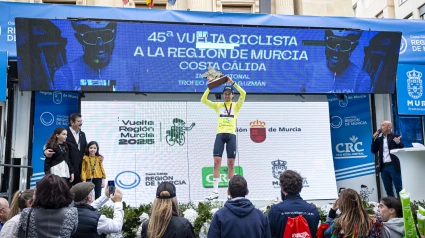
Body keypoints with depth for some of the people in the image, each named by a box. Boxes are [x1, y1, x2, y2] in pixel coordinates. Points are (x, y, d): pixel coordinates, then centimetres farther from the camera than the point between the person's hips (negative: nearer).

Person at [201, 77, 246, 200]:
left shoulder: (236, 106, 12)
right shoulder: (218, 105, 15)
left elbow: (243, 93, -4)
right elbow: (203, 100, 5)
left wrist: (233, 83, -7)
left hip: (231, 135, -1)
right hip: (220, 134, 1)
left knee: (231, 163, 1)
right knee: (217, 161, -6)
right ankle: (215, 191, -4)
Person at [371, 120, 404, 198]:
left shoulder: (396, 137, 0)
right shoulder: (379, 139, 13)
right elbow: (373, 151, 6)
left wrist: (398, 143, -24)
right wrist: (374, 138, -1)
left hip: (393, 166, -5)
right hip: (384, 167, 5)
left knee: (399, 188, -1)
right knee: (388, 190, 9)